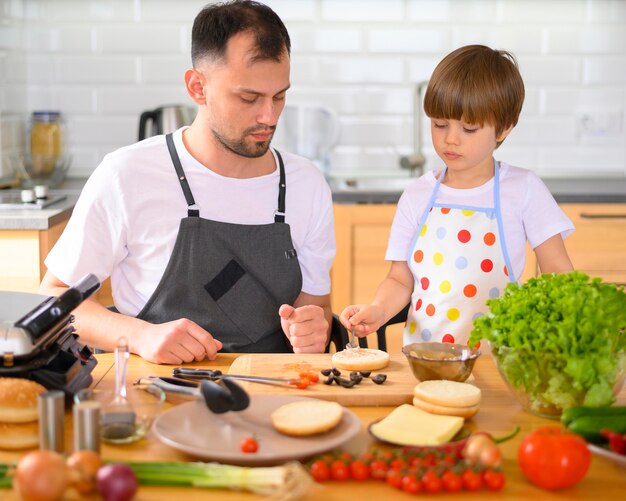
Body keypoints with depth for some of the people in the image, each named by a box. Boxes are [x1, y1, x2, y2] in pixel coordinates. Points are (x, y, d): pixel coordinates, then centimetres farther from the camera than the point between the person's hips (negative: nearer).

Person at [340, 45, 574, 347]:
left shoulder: (523, 190, 1)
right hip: (422, 355, 1)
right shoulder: (417, 196, 5)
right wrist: (377, 311, -10)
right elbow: (400, 280, 10)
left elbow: (559, 275, 3)